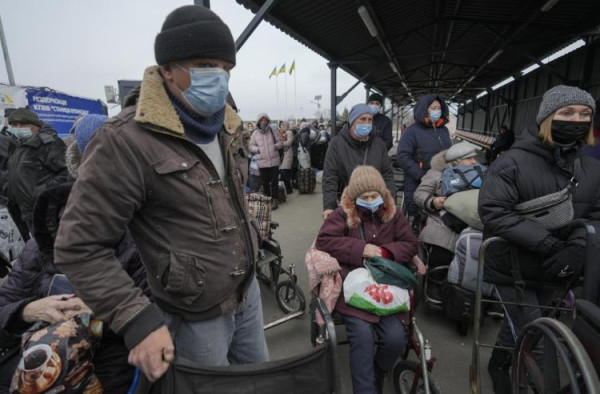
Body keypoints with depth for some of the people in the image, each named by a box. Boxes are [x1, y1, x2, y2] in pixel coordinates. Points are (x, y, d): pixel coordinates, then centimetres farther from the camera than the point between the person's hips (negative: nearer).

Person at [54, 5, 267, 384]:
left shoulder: (227, 126, 1)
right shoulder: (126, 142, -23)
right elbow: (79, 247, -19)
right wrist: (137, 320, -24)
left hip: (248, 291, 7)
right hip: (198, 318, -6)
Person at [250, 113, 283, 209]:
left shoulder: (273, 131, 2)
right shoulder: (255, 133, 3)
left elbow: (280, 142, 8)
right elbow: (251, 146, 8)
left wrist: (276, 146, -11)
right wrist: (258, 149, -10)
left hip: (274, 161, -1)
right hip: (262, 162, 1)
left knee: (274, 182, 3)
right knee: (265, 182, 9)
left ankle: (275, 200, 14)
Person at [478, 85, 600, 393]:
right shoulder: (512, 162, -17)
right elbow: (493, 211, -24)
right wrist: (549, 243, -28)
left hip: (553, 270, 6)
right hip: (512, 266, -5)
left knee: (520, 326, 21)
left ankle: (499, 365, 48)